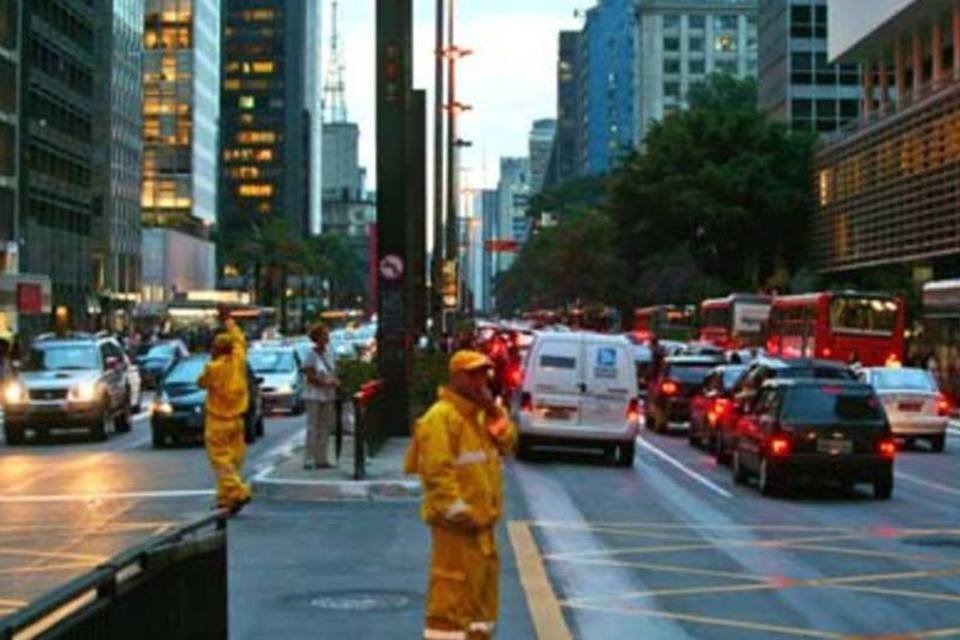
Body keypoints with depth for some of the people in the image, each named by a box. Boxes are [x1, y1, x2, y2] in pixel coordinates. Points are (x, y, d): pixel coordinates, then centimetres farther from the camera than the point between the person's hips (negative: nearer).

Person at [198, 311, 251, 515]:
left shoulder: (213, 368, -16)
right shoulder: (238, 361, 0)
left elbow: (202, 382, 2)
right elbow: (240, 340, 18)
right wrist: (228, 321, 29)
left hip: (218, 421, -6)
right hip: (237, 419, 6)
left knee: (221, 460, -5)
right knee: (233, 459, 10)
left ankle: (238, 492, -19)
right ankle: (225, 497, 13)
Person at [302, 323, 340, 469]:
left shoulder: (327, 355, 14)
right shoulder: (312, 355, -8)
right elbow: (310, 376, -14)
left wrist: (335, 381, -2)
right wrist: (326, 383, -19)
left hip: (328, 396, 7)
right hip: (314, 396, -7)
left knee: (326, 428, 7)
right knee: (313, 428, -7)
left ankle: (321, 459, 12)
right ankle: (308, 460, -3)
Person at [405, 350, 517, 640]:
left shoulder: (478, 414, 15)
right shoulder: (441, 417, -16)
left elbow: (506, 444, 11)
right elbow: (437, 472, -22)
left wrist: (495, 414, -3)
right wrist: (459, 513, -24)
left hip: (481, 521, 10)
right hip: (457, 524, -10)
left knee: (484, 586, 18)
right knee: (453, 592, -7)